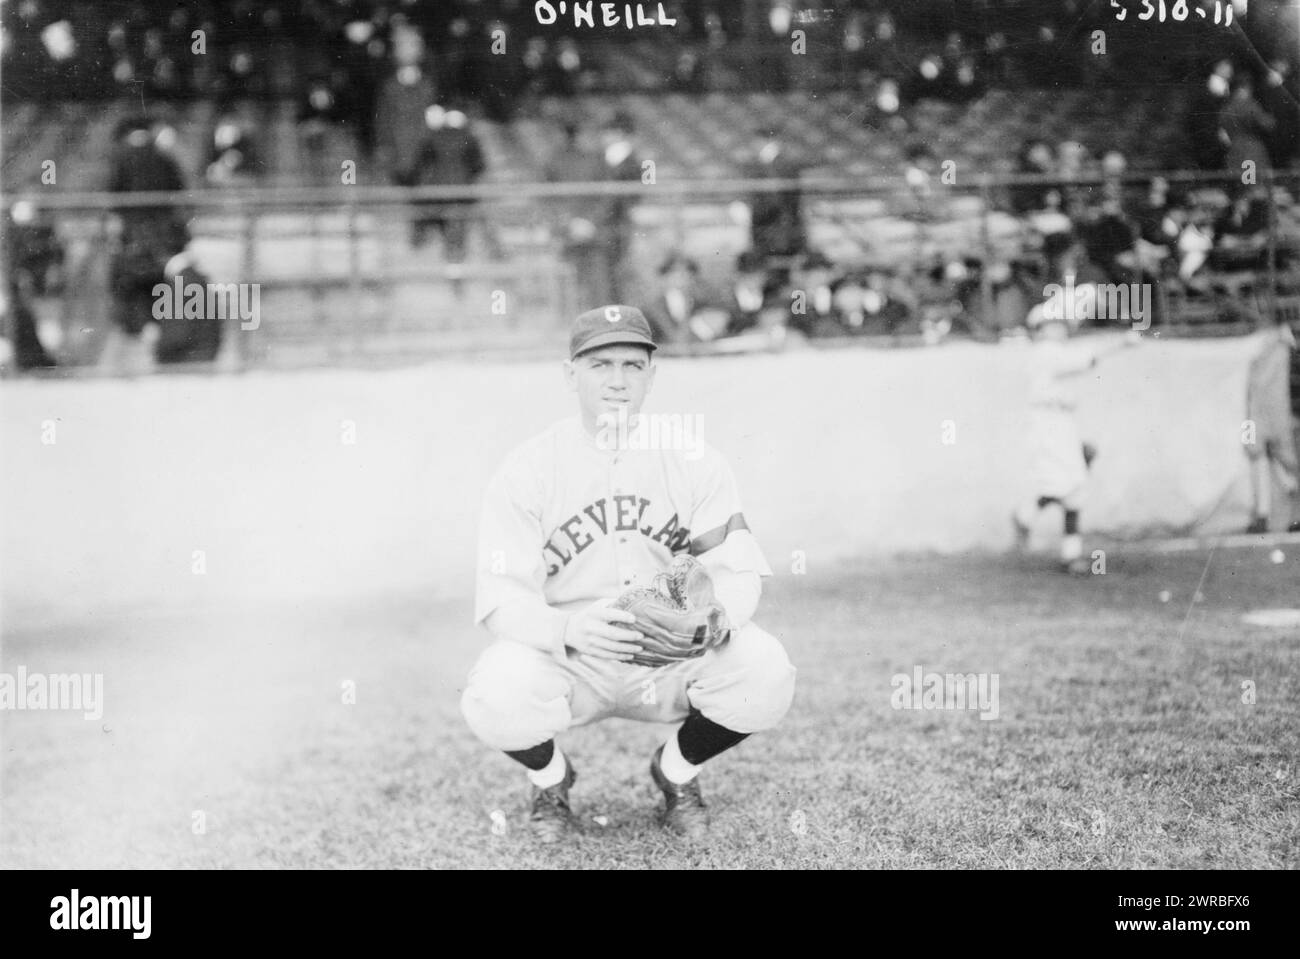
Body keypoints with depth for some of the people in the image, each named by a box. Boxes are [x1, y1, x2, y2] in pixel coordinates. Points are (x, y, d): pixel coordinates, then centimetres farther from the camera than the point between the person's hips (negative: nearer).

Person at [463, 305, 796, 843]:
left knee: (765, 674, -26)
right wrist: (570, 628, -39)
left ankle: (677, 771, 8)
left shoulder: (694, 461, -2)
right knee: (495, 700, -33)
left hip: (672, 657, 2)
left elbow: (737, 571, -8)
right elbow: (501, 599, -16)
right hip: (565, 661, -1)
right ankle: (550, 777, 7)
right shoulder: (526, 472, -8)